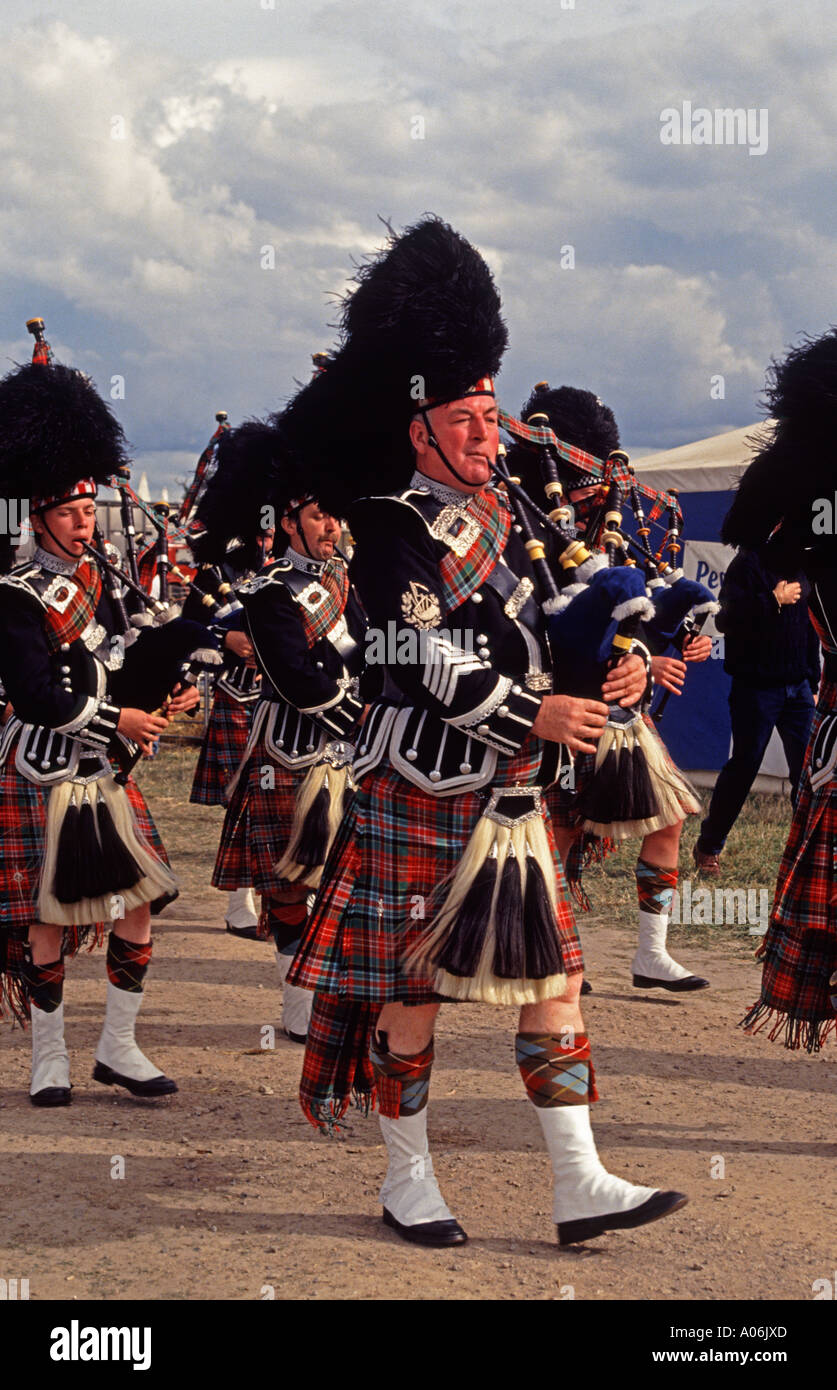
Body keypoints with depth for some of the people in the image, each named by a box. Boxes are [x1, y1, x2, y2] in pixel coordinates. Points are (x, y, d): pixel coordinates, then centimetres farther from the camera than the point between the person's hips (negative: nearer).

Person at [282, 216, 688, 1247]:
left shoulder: (499, 515, 12)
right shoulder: (397, 529, -12)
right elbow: (424, 665, -21)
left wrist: (600, 677, 1)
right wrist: (540, 714, -25)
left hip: (510, 792, 8)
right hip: (424, 795, -8)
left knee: (554, 974, 6)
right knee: (412, 986, 3)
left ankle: (580, 1186, 9)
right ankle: (408, 1185, 16)